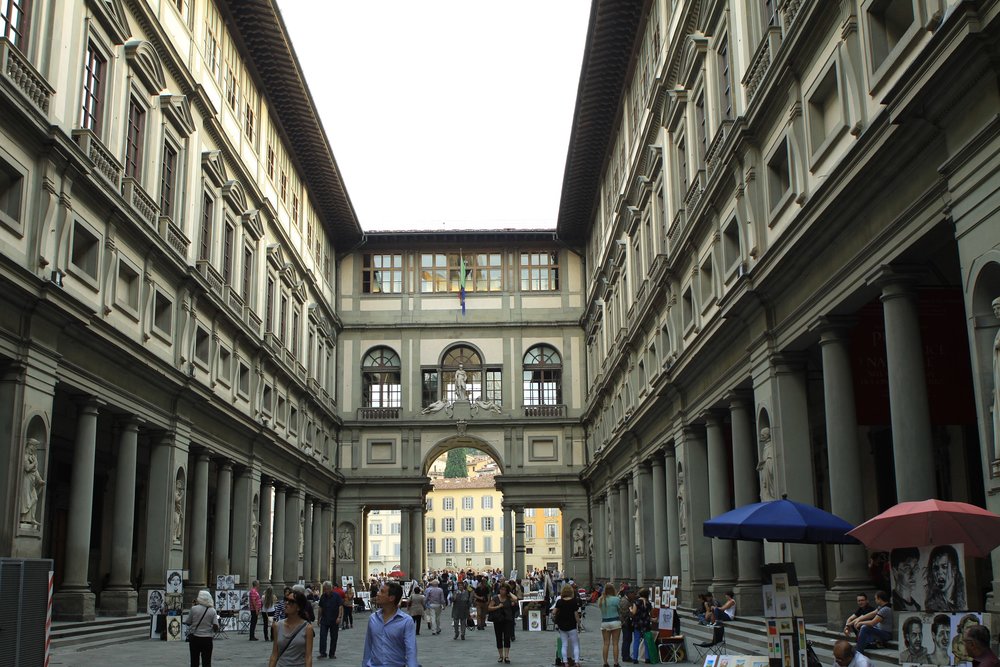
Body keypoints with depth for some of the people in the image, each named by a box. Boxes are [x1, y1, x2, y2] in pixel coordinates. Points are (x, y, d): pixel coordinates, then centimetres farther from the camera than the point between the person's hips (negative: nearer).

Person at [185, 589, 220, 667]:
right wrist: (214, 631, 15)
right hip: (207, 639, 0)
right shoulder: (212, 611, -3)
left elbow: (188, 623, 3)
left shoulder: (194, 609, -7)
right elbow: (216, 626, -9)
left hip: (194, 638, 0)